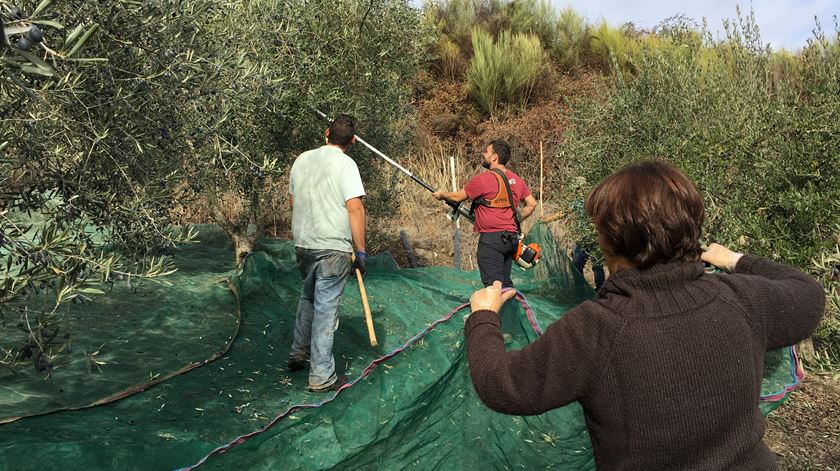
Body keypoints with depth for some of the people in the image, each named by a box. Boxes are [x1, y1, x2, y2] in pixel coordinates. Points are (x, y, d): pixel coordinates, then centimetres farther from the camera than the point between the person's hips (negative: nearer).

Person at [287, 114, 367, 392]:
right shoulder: (345, 164, -11)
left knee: (308, 298, 25)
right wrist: (360, 250, -13)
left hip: (303, 244, 6)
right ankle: (321, 377, 7)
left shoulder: (302, 159, 8)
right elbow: (355, 208, -18)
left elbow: (292, 201, 18)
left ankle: (298, 354, 37)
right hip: (333, 247, -6)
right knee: (326, 309, 0)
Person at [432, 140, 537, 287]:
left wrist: (441, 195, 19)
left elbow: (457, 197, 0)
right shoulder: (517, 180, 11)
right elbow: (532, 204, 16)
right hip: (511, 239, 8)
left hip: (491, 238, -8)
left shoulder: (483, 179, -11)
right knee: (505, 284, 17)